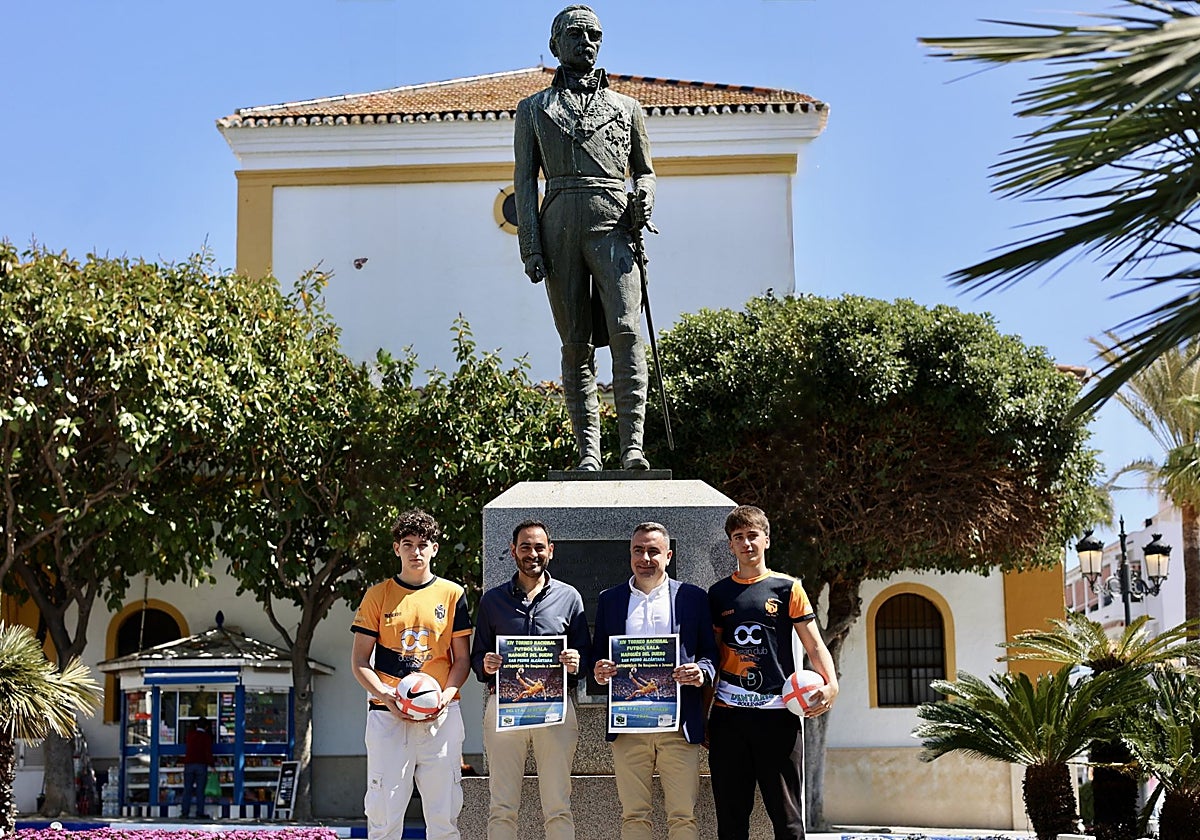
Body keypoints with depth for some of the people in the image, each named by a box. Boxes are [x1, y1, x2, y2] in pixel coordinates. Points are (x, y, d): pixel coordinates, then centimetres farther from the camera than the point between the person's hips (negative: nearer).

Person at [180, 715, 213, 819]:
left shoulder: (190, 734, 9)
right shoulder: (206, 736, 0)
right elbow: (208, 752, -8)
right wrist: (211, 765, -1)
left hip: (189, 764, 2)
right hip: (201, 765, -2)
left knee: (187, 789, 4)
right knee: (200, 790, -1)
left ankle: (185, 812, -1)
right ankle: (200, 812, -4)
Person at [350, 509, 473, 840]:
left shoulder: (452, 594, 8)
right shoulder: (378, 595, 6)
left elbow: (462, 658, 10)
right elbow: (359, 661, 5)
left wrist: (446, 695, -9)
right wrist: (386, 696, -12)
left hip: (441, 717, 1)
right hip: (388, 717, -1)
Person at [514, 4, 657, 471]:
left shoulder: (626, 108, 19)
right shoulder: (533, 109, 16)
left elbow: (644, 170, 24)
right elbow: (524, 180, 9)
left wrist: (644, 197, -1)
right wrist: (530, 247, -2)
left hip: (613, 224, 0)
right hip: (559, 226, 0)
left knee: (626, 330, -18)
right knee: (576, 342, 0)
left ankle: (632, 446, -21)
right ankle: (588, 452, 2)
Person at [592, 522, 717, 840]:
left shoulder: (693, 597, 8)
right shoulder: (609, 600, 12)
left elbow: (711, 653, 9)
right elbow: (597, 656, 15)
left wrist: (701, 673, -13)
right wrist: (599, 672, -7)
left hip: (679, 726, -1)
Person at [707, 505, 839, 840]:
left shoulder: (787, 588, 5)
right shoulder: (718, 594, 12)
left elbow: (815, 646, 2)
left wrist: (831, 684, -17)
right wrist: (700, 715, 10)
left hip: (778, 713, -2)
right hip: (727, 713, 2)